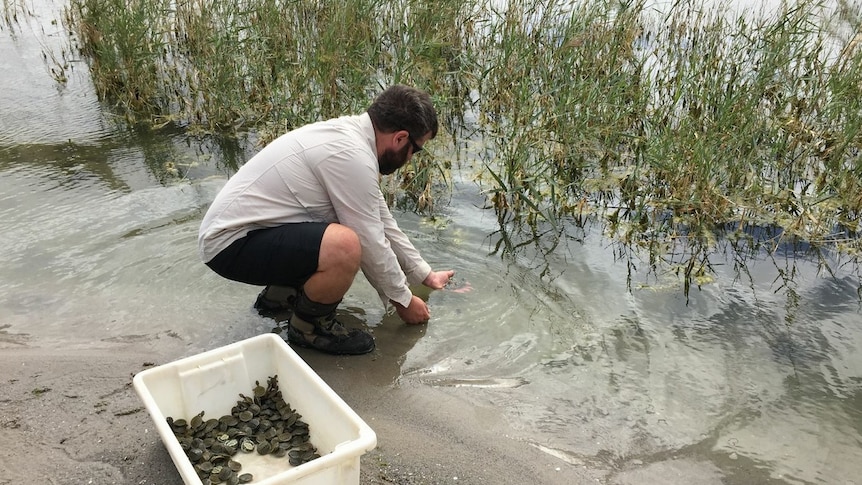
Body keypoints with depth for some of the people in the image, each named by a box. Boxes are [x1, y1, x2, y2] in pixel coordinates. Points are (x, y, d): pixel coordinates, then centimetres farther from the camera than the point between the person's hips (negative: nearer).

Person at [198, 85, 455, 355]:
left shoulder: (349, 133, 6)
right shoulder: (352, 156, -23)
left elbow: (383, 223, 14)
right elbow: (371, 244, -17)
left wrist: (425, 275, 19)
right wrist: (403, 300, -2)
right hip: (231, 244, -10)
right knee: (346, 245, -32)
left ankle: (281, 293, 20)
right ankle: (309, 327, -6)